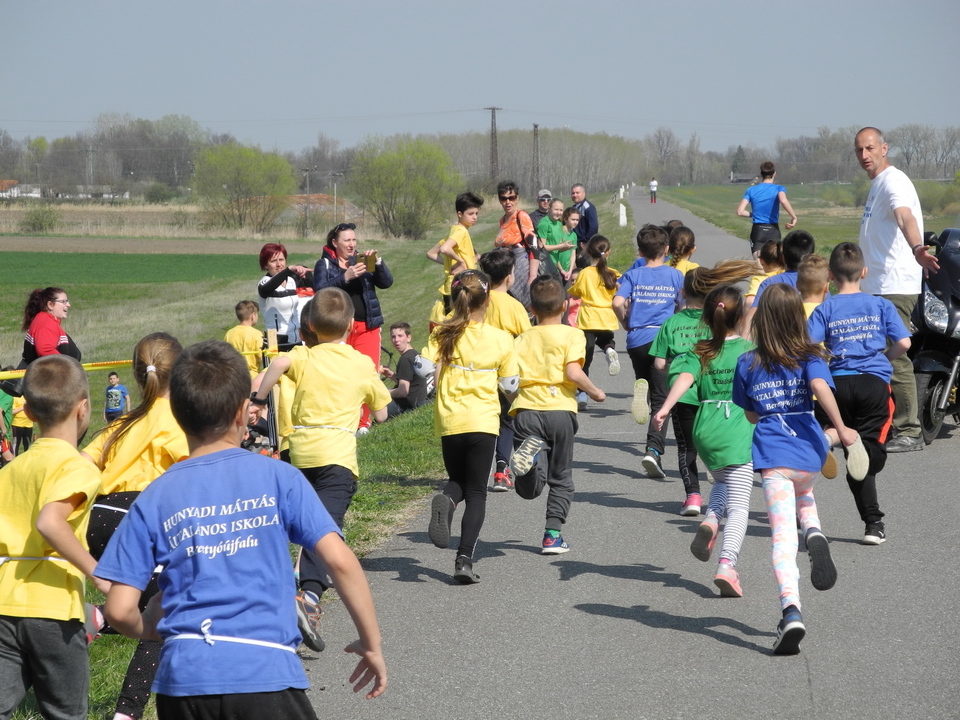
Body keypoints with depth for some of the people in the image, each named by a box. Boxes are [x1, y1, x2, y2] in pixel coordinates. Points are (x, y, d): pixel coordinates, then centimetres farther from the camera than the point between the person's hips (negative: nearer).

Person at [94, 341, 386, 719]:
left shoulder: (153, 500, 6)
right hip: (266, 674, -2)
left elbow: (120, 610, 1)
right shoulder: (278, 477, 2)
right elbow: (340, 560, -5)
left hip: (182, 678, 2)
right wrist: (371, 644, 5)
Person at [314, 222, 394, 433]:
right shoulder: (324, 265, 6)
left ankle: (363, 421, 7)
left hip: (367, 327, 3)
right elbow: (320, 290, -12)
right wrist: (345, 277, -23)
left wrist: (377, 262, -13)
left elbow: (386, 282, 3)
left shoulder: (362, 261, 14)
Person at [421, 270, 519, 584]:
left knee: (458, 481, 23)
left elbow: (423, 368, -11)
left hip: (449, 422, 1)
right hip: (483, 421, -1)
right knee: (476, 491, 6)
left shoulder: (443, 335, -4)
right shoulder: (501, 339, -5)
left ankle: (445, 502, -14)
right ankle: (464, 558, -8)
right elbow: (510, 386, 0)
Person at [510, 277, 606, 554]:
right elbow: (573, 372, -12)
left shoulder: (523, 338, 13)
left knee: (529, 489, -4)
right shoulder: (572, 334, 2)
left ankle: (532, 453, -33)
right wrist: (595, 392, 3)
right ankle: (553, 534, 9)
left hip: (526, 409, 2)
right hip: (560, 409, -2)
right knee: (561, 479, 16)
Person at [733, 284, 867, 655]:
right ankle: (815, 535, 2)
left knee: (783, 537, -7)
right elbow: (820, 386, -18)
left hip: (773, 456, -1)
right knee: (803, 495, 35)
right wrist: (841, 429, -15)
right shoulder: (809, 356, 3)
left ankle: (791, 612, -25)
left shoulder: (747, 364, 7)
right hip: (808, 450, 1)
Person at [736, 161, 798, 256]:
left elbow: (740, 211, -2)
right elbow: (783, 201, -26)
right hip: (773, 231, -1)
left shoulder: (751, 190, 5)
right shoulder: (778, 188, -3)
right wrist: (794, 217, -16)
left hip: (757, 230, 1)